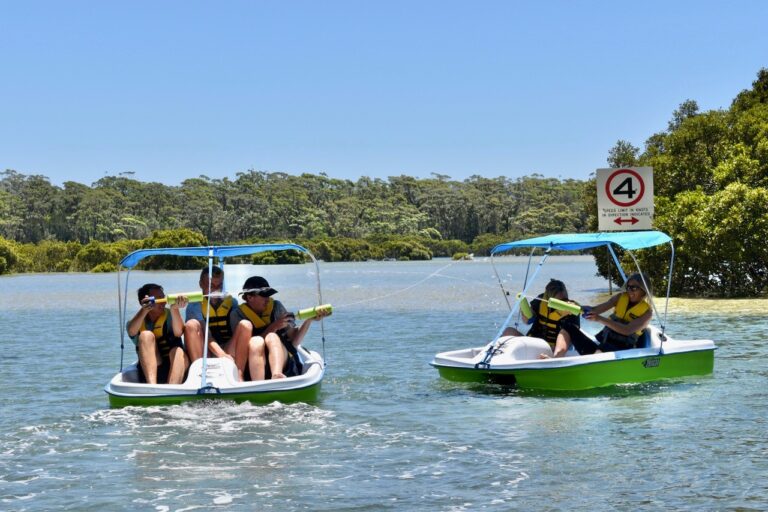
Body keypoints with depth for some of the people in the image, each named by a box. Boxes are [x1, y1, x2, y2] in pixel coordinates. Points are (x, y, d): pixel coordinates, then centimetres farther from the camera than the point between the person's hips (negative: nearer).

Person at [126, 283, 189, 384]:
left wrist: (174, 309, -35)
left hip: (174, 367, 0)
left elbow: (178, 332, -17)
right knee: (146, 335, -20)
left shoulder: (170, 316, 7)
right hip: (149, 370, 0)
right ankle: (152, 386, -39)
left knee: (178, 352, -30)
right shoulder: (139, 321, 8)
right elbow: (132, 331, -17)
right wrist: (144, 310, -36)